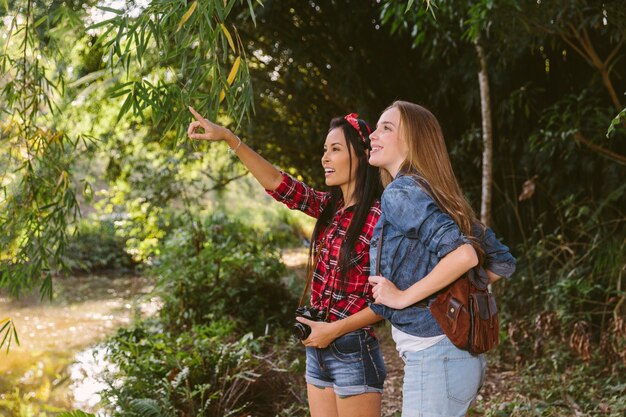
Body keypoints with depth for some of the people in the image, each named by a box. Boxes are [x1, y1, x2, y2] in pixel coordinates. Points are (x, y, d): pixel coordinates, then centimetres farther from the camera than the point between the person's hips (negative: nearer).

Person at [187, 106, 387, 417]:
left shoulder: (379, 217, -15)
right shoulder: (330, 207, 6)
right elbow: (276, 182, 3)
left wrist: (333, 330, -14)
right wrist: (227, 137, -5)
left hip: (353, 352, -7)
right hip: (318, 349, 7)